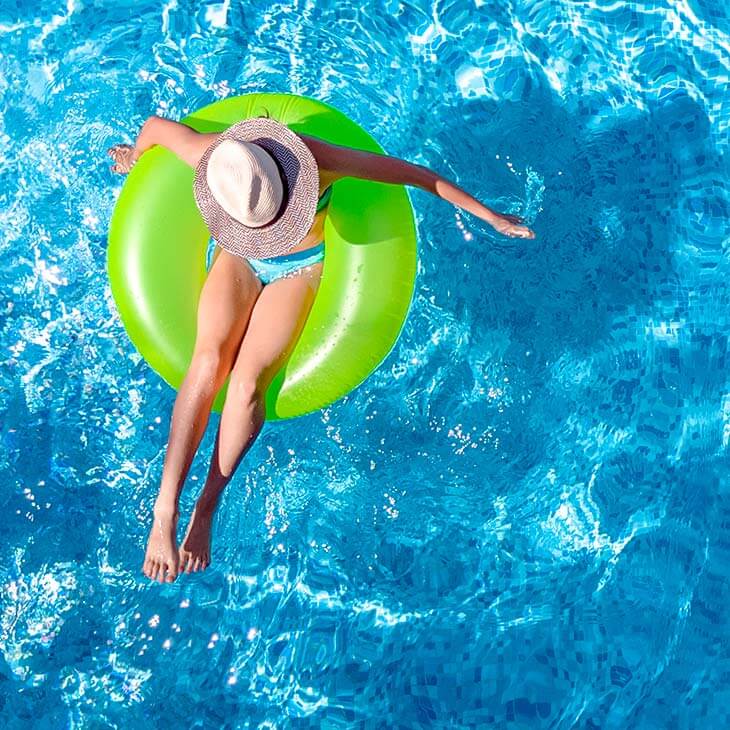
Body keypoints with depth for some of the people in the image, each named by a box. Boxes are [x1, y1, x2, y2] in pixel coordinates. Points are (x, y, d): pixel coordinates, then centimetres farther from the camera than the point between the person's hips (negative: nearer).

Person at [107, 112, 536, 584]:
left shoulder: (317, 158, -32)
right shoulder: (209, 155, -26)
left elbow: (413, 173, -22)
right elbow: (156, 125, -4)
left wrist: (490, 216, -14)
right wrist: (132, 160, 20)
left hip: (299, 268, -1)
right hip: (239, 260, 2)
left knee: (247, 380, -23)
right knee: (208, 362, -24)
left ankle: (205, 510, -12)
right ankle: (164, 511, -23)